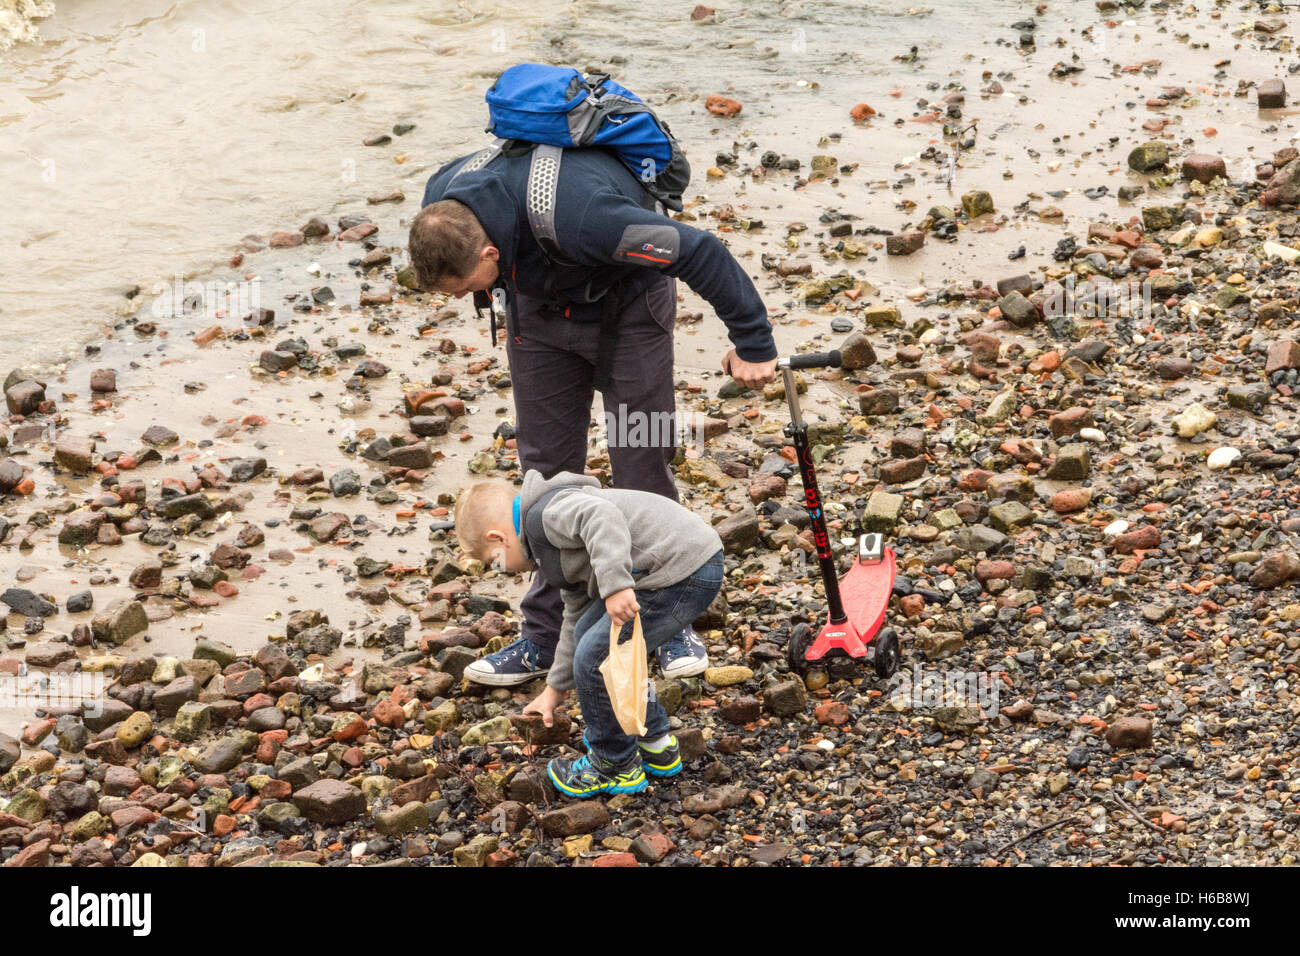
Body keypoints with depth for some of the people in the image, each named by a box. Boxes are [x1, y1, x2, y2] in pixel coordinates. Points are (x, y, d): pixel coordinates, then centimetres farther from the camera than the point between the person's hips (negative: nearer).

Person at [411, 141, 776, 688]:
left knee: (641, 468, -4)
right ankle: (547, 636, 12)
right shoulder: (440, 207, -24)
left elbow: (702, 252, -37)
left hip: (626, 308, -5)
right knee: (547, 469, 3)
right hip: (540, 309, 5)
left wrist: (754, 345, -28)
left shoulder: (575, 217, -45)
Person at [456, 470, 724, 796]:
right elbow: (577, 615, 36)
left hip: (684, 571, -11)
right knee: (589, 634, 24)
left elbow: (602, 517, -28)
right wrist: (556, 687, 43)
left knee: (595, 658, -4)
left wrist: (615, 585, -37)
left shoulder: (546, 513, -8)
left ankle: (616, 766, 16)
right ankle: (655, 746, 32)